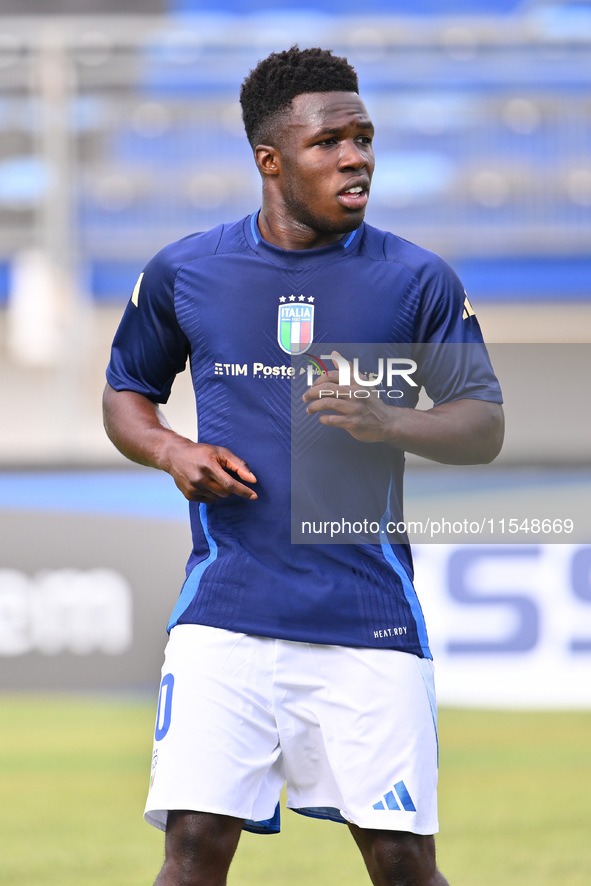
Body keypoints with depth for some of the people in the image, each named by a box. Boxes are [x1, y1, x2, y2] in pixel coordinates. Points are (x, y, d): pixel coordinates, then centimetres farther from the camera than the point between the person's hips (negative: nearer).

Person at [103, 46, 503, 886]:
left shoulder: (416, 279, 2)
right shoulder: (183, 273, 7)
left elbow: (485, 426, 1)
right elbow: (125, 393, 21)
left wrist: (390, 423, -20)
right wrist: (171, 451, -2)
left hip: (369, 619, 0)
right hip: (225, 615, 1)